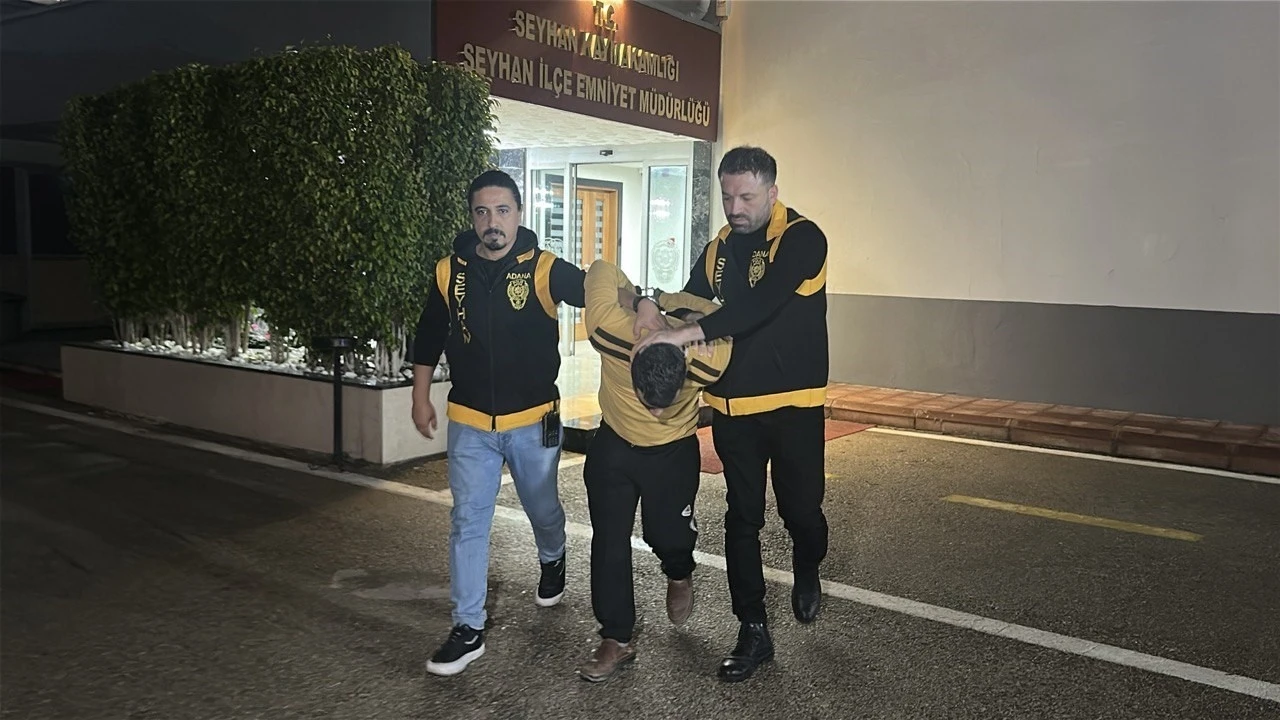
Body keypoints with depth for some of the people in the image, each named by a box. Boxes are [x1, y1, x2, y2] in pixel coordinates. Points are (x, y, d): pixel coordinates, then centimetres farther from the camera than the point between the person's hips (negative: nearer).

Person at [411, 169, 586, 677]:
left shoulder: (544, 270, -11)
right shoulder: (449, 272, -2)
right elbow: (428, 339, 10)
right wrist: (421, 398, 11)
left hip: (534, 421, -1)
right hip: (469, 423, 1)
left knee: (543, 509, 18)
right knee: (467, 522, 1)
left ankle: (552, 561, 52)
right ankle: (468, 629, 11)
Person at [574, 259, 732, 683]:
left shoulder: (708, 360, -34)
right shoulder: (612, 334, -36)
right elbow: (602, 270, -18)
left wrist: (657, 303, -4)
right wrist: (631, 302, -3)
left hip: (674, 453, 0)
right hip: (613, 447, 1)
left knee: (668, 533, 3)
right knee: (609, 541, -1)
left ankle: (679, 576, 41)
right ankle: (616, 640, 13)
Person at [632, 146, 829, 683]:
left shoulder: (803, 239, -12)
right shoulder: (720, 247, 7)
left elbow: (759, 305, -26)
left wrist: (683, 334, -32)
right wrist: (657, 309, -10)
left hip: (794, 405, -4)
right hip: (732, 406, 5)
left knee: (801, 509, 5)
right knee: (742, 518, 7)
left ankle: (807, 573, 40)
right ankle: (753, 631, 19)